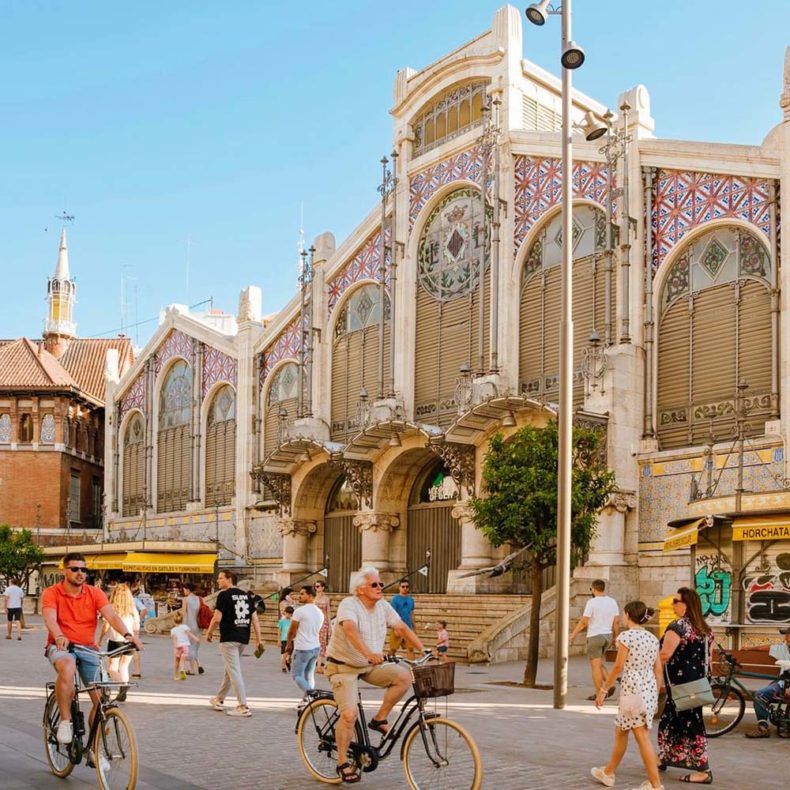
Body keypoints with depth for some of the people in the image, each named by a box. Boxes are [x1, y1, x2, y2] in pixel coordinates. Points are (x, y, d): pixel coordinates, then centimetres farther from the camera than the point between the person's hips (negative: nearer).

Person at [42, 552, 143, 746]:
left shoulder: (95, 594, 2)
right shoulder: (51, 593, -4)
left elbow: (111, 615, -12)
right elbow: (50, 618, -22)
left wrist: (127, 635, -31)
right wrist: (59, 637, -44)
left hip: (88, 649, 3)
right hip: (61, 647, -3)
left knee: (101, 699, -6)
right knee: (67, 667, -39)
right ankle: (65, 722, -25)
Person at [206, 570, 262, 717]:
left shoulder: (224, 595, -9)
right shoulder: (245, 595, 12)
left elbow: (217, 618, -15)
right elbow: (254, 618, 10)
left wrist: (209, 632, 1)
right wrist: (258, 638, 12)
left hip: (229, 639, -8)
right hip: (243, 639, 8)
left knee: (234, 672, -6)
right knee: (230, 669, 20)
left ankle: (243, 707, -10)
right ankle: (219, 699, 33)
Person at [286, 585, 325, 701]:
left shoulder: (299, 611, -14)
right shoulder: (320, 612, 10)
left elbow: (292, 632, -8)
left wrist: (289, 644, 11)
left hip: (302, 649, -7)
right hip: (316, 647, 7)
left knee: (297, 675, -1)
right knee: (309, 675, 14)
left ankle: (310, 693, -23)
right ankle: (307, 698, 12)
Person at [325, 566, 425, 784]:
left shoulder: (383, 606, -1)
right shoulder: (349, 604, -22)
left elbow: (402, 628, 1)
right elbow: (350, 629, -40)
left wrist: (423, 650, -11)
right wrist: (368, 653, -56)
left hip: (370, 666, 6)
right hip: (343, 666, -6)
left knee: (404, 676, -17)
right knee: (349, 714, -20)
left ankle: (379, 719, -1)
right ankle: (343, 763, 0)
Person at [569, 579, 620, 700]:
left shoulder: (592, 602, -13)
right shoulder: (612, 602, 5)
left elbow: (584, 622, -15)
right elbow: (615, 621, 7)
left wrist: (573, 634, -7)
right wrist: (615, 637, 17)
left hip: (595, 636, -6)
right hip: (608, 635, 6)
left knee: (596, 665, 0)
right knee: (601, 663, 19)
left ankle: (598, 693, 1)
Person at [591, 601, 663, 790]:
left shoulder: (626, 636, -10)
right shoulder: (653, 638, 10)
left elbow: (618, 666, -12)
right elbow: (658, 670, 10)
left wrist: (603, 689, -5)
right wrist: (655, 697, 17)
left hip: (633, 689, -7)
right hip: (650, 690, 7)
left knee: (642, 736, 1)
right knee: (620, 731, 14)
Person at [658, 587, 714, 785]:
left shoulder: (678, 626, -16)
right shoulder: (705, 628, 9)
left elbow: (664, 655, -20)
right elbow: (709, 657, 14)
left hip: (681, 683, -9)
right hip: (698, 681, 9)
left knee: (689, 724, -3)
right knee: (669, 719, 20)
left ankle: (704, 771, -2)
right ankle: (663, 758, 32)